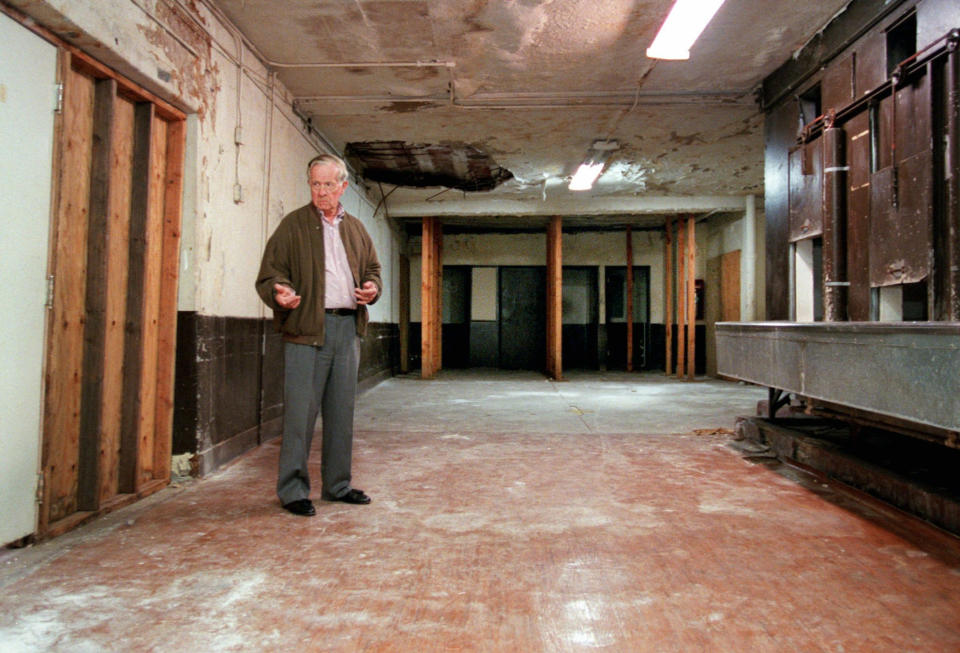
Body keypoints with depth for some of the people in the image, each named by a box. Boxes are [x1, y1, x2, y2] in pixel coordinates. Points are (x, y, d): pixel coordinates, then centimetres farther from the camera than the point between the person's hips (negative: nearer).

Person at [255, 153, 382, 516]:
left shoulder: (356, 229, 17)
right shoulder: (293, 225, 2)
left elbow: (372, 269, 24)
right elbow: (269, 274, -2)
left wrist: (372, 288, 2)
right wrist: (279, 293, -24)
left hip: (348, 328, 5)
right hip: (306, 329, -5)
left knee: (341, 412, 11)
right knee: (301, 412, -5)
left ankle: (337, 485, 23)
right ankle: (293, 490, 8)